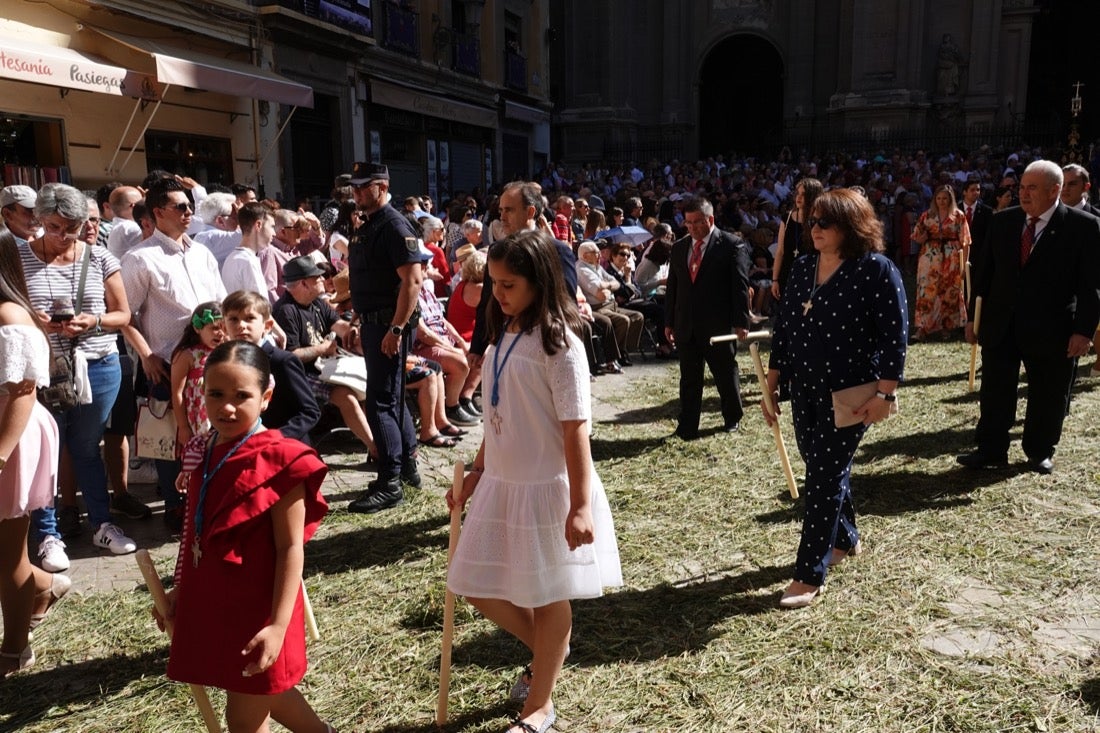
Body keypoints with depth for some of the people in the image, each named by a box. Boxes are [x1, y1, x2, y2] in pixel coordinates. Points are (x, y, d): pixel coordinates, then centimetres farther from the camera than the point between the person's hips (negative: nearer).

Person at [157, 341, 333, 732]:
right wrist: (179, 591, 17)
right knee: (266, 698, 24)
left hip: (256, 612, -7)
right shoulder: (201, 453, 2)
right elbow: (196, 533, 13)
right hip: (210, 606, 7)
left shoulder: (279, 460, -19)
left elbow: (290, 548, -18)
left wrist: (278, 625, -21)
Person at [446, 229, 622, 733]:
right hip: (501, 483, 8)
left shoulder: (558, 344, -16)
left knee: (547, 595, 9)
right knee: (479, 588, 14)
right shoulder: (502, 336, 7)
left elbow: (575, 428, -18)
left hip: (547, 487, -8)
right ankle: (549, 654, 40)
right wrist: (475, 473, 17)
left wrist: (580, 504, -20)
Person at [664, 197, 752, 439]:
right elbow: (672, 287, 13)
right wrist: (669, 322, 10)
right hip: (686, 326, 4)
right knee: (689, 378, 8)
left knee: (726, 374, 12)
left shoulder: (732, 246, -5)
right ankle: (687, 426, 15)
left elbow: (740, 286, -8)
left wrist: (741, 322, -13)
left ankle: (733, 418, 32)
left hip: (718, 325, -4)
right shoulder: (679, 248, 10)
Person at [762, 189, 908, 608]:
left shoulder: (876, 269, -11)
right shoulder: (802, 269, 8)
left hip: (850, 392, -6)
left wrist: (884, 392, -18)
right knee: (823, 469, 18)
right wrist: (772, 384, 10)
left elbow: (894, 336, -13)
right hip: (804, 390, 7)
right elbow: (783, 328, 11)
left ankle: (810, 576, 4)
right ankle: (844, 539, 42)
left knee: (824, 476, -5)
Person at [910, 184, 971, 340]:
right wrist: (923, 236, -12)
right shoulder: (927, 215, 7)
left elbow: (965, 242, 1)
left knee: (950, 292, 7)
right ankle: (922, 328, -10)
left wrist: (965, 263, -5)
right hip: (930, 259, 0)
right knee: (927, 291, -8)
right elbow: (917, 237, 11)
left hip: (951, 260, 0)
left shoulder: (958, 216, 3)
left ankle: (949, 326, 19)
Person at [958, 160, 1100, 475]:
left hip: (1051, 329, -2)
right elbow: (984, 272, 8)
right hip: (1000, 326, 3)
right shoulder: (1002, 221, 4)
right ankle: (991, 450, 17)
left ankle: (1040, 451, 28)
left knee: (1048, 395, 11)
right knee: (995, 391, 6)